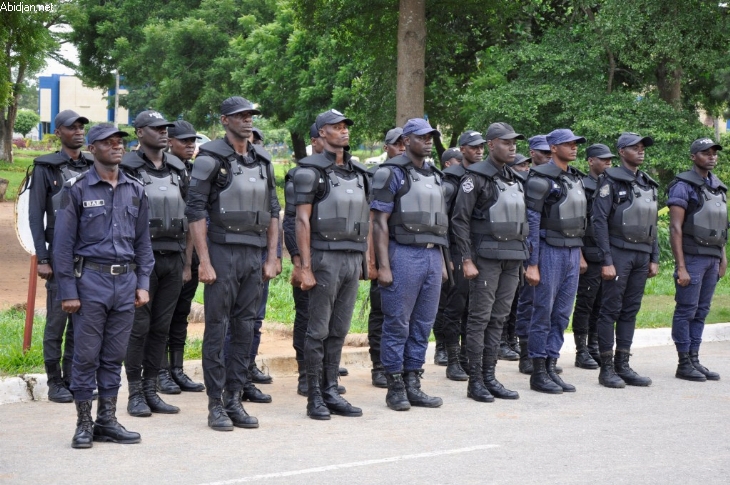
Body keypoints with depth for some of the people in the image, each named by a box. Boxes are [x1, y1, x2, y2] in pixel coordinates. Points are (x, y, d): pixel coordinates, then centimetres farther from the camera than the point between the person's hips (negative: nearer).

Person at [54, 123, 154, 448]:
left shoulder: (135, 191, 11)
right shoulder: (77, 189, -2)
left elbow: (143, 241, 15)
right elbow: (63, 243, -4)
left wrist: (143, 283, 6)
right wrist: (68, 291, -9)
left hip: (126, 280, 4)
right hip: (90, 279, -4)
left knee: (115, 356, 8)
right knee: (87, 355, -1)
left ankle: (107, 420, 16)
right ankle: (84, 424, 8)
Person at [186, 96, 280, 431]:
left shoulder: (263, 161, 13)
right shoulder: (210, 159, -6)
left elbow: (273, 212, 16)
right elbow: (196, 211, -10)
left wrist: (272, 258, 10)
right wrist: (204, 261, -15)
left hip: (254, 254, 6)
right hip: (222, 251, -6)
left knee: (245, 328, 8)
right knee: (217, 328, -2)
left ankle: (234, 399, 14)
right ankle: (216, 405, 3)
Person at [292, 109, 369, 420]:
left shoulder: (358, 173, 15)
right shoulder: (311, 171, -5)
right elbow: (302, 220, -10)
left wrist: (366, 258, 12)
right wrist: (305, 266, -15)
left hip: (353, 258, 6)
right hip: (326, 257, -6)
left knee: (339, 331, 9)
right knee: (318, 330, -2)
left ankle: (331, 392, 14)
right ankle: (315, 397, 3)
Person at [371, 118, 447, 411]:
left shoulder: (435, 176, 17)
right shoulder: (392, 173, -5)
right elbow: (380, 222, -9)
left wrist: (443, 261, 17)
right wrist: (383, 265, -15)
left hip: (433, 255, 7)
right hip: (403, 254, -7)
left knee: (423, 325, 8)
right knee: (397, 324, -2)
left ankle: (413, 384, 15)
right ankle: (395, 388, 4)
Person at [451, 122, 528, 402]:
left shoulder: (515, 180, 15)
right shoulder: (476, 178, -7)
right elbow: (459, 220, -11)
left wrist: (525, 256, 16)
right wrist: (467, 260, -15)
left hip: (512, 258, 7)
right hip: (486, 256, -7)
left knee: (499, 319, 8)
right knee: (480, 318, -4)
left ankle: (489, 377, 14)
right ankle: (475, 381, 0)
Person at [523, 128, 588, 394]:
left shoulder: (575, 178, 14)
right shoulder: (541, 180, -10)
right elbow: (532, 222, -13)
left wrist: (580, 253, 18)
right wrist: (532, 263, -16)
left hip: (572, 252, 8)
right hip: (550, 250, -7)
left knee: (562, 313, 9)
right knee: (544, 313, -2)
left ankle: (551, 366, 16)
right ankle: (538, 372, 4)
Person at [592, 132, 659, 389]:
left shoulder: (648, 184, 14)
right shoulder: (611, 182, -6)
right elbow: (599, 221, -11)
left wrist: (654, 258, 12)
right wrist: (607, 261, -16)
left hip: (642, 255, 7)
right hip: (619, 254, -7)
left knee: (630, 311, 8)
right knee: (611, 310, -3)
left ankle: (623, 365, 13)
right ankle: (606, 368, 1)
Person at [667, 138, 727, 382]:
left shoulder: (718, 187, 15)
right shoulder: (683, 186, -8)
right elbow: (675, 228, -13)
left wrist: (723, 259, 14)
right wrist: (681, 267, -17)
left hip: (712, 258, 7)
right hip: (692, 257, -7)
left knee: (701, 312, 9)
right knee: (686, 311, -3)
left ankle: (694, 360, 13)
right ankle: (684, 364, 2)